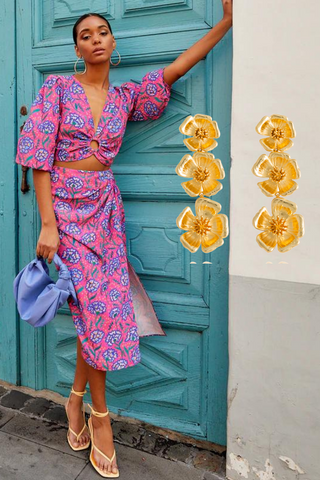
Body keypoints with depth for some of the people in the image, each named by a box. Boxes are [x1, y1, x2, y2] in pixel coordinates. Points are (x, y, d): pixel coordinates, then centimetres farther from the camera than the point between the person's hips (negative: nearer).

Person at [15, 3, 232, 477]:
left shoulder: (125, 96, 11)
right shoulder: (57, 87, -1)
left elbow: (176, 68, 7)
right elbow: (39, 156, -7)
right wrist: (48, 224, -14)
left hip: (105, 207, 4)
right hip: (65, 206, -4)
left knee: (100, 308, 3)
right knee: (98, 306, -5)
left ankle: (76, 399, 27)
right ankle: (99, 416, 15)